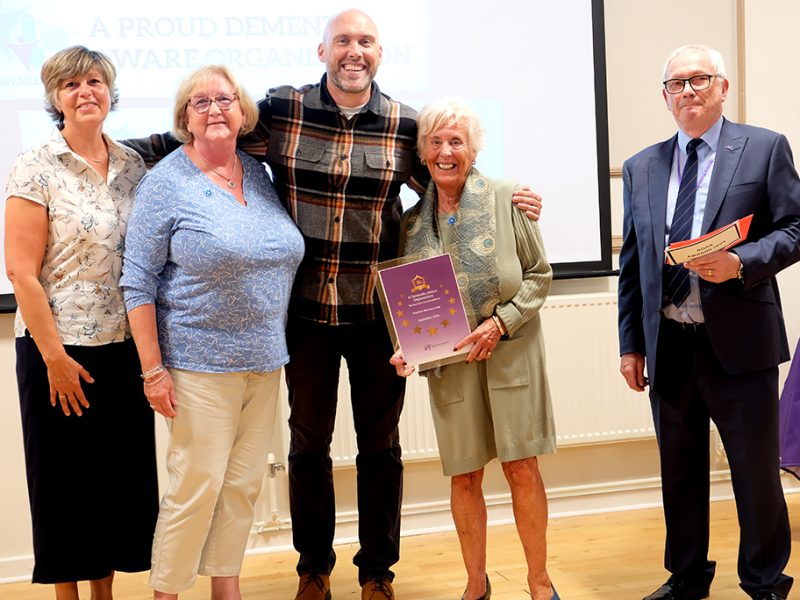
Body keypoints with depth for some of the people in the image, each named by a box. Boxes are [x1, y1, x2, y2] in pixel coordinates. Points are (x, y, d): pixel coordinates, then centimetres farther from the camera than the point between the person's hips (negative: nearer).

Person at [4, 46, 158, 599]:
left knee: (125, 474, 10)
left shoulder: (133, 165, 7)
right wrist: (54, 357, -13)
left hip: (125, 347, 5)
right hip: (62, 350, -4)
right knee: (67, 479, 7)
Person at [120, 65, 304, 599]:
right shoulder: (167, 182, -7)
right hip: (200, 362, -5)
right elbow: (138, 283, -9)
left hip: (265, 361, 6)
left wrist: (276, 347, 14)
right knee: (197, 485, -1)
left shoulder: (260, 173, 9)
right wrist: (153, 370, -13)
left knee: (244, 484, 11)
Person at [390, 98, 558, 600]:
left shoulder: (506, 200, -3)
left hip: (510, 353, -2)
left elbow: (539, 274, -1)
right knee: (464, 477, 8)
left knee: (522, 468, 2)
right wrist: (403, 349, -7)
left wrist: (501, 322, -14)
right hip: (448, 365, 2)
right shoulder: (412, 221, 5)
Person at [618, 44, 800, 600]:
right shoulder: (641, 168, 11)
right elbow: (632, 262, 11)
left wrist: (741, 262, -21)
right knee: (680, 471, 14)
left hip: (738, 342, -3)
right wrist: (631, 343, 8)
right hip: (668, 346, 4)